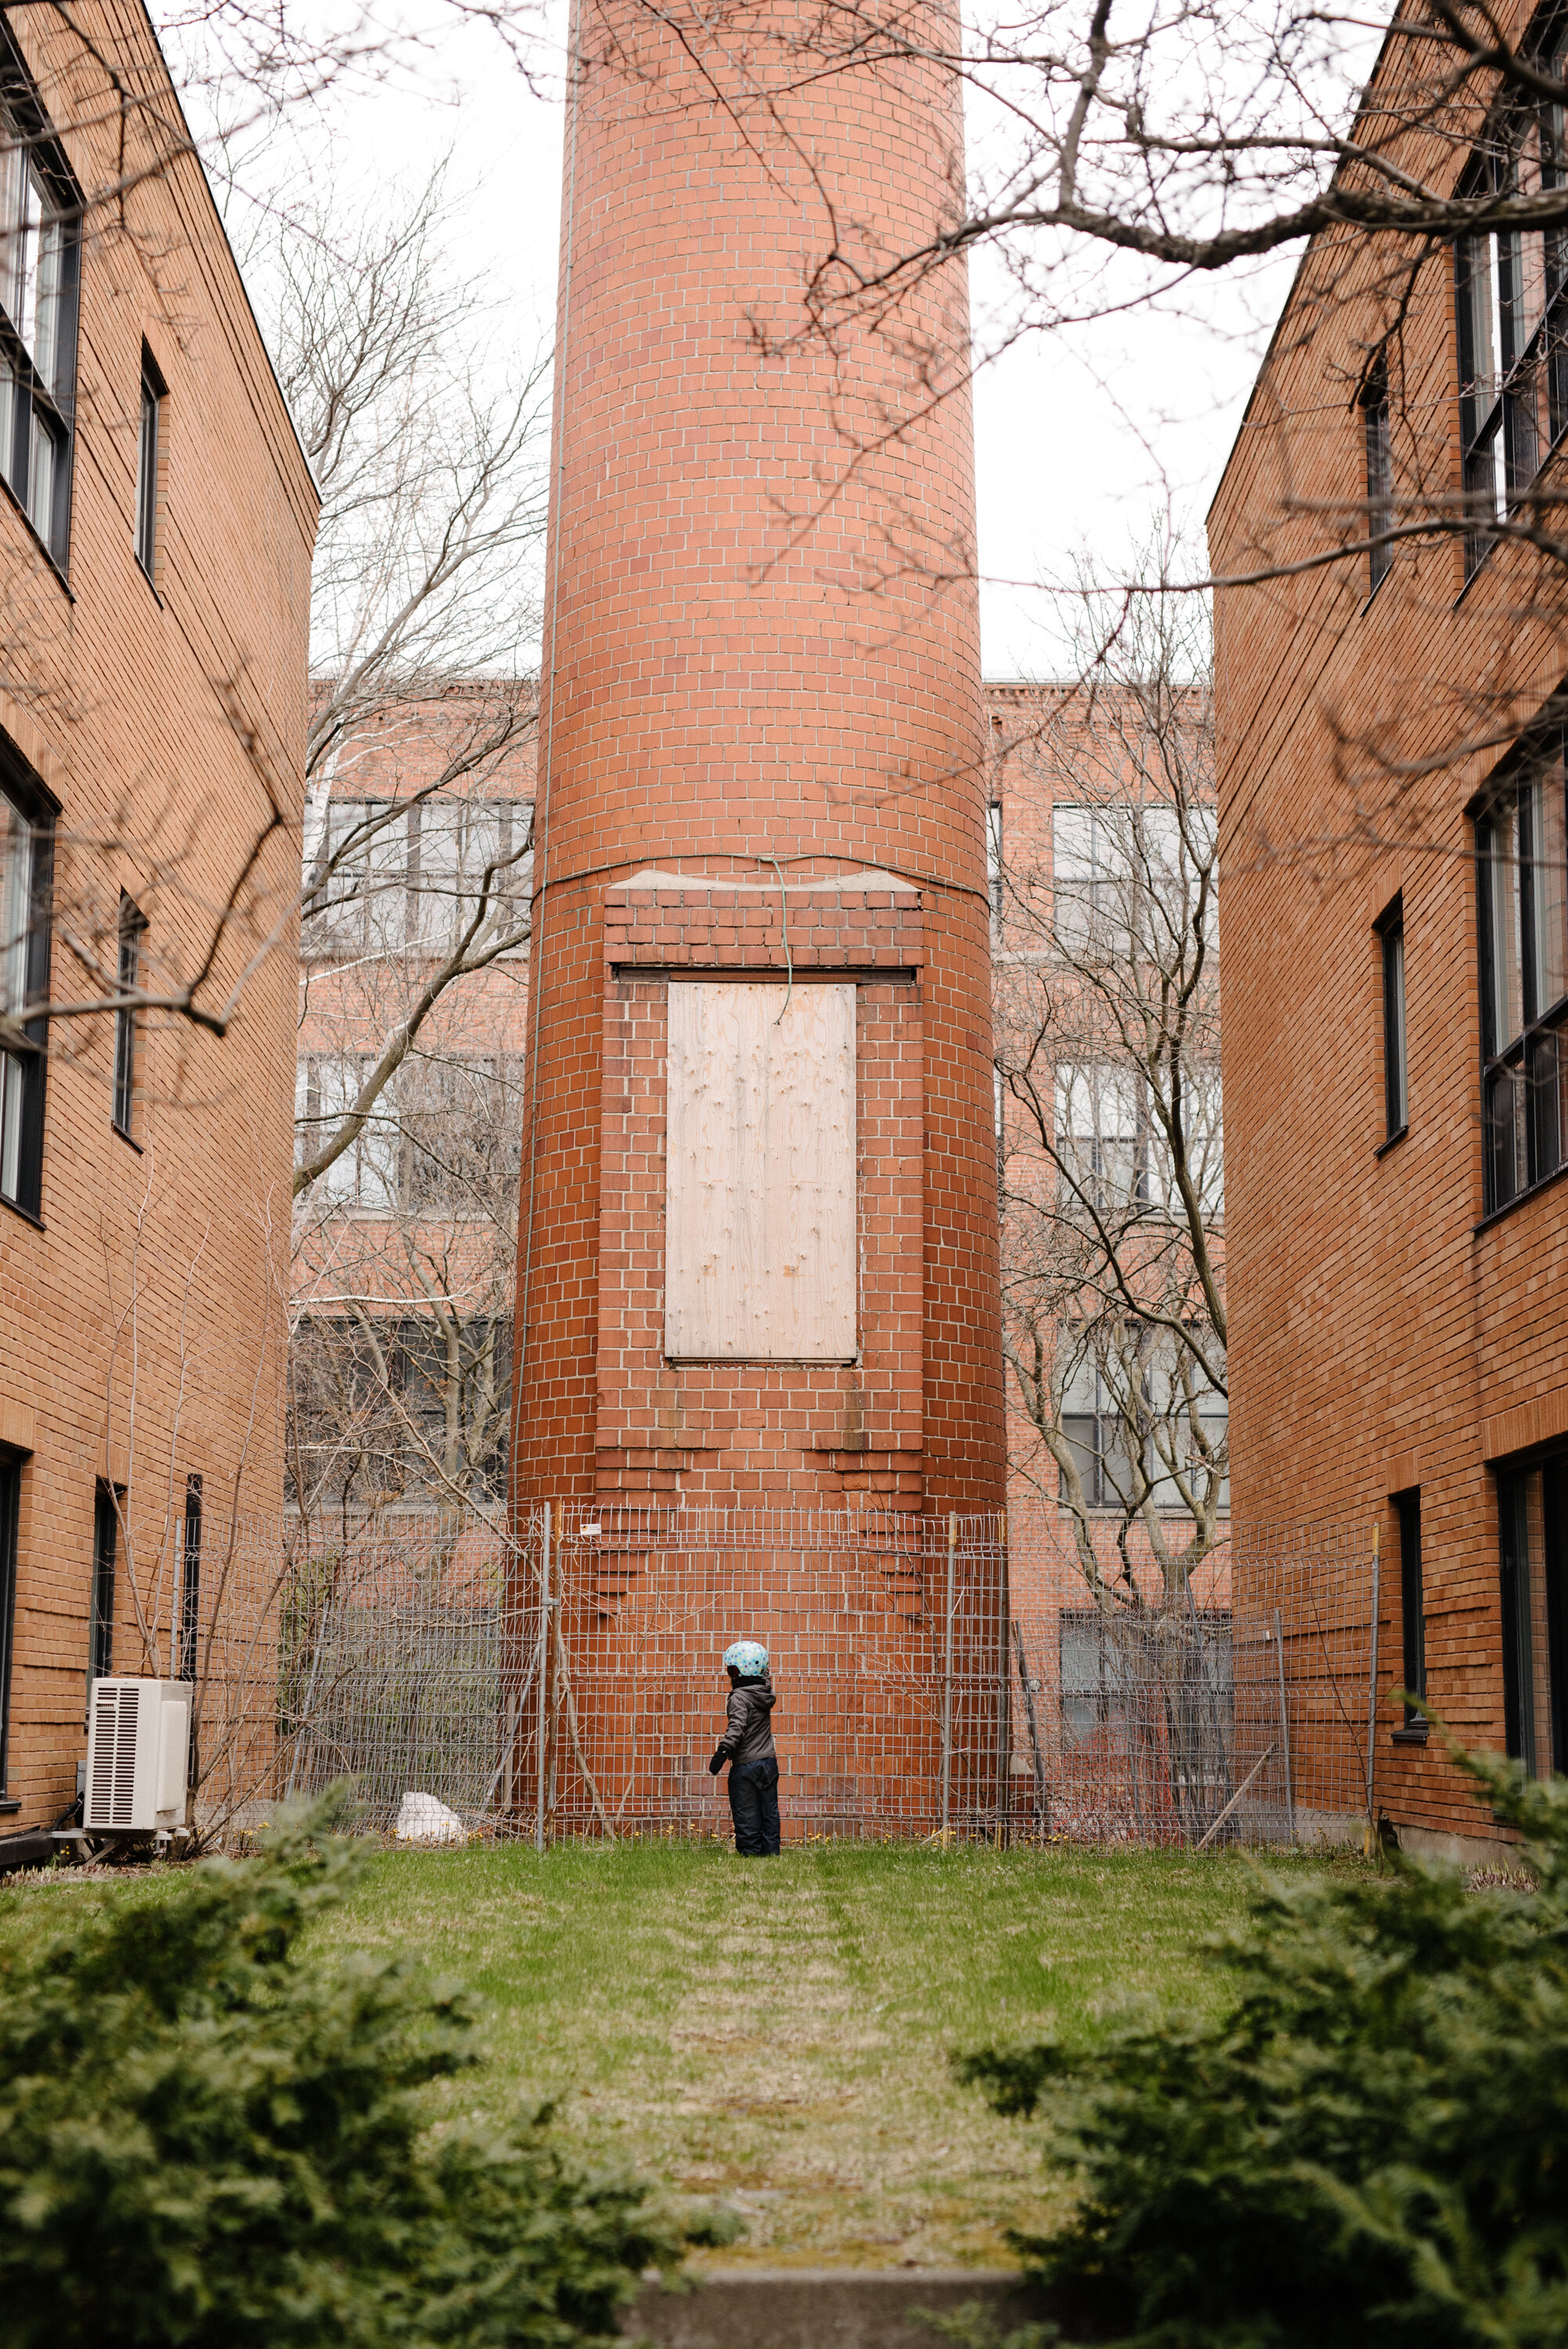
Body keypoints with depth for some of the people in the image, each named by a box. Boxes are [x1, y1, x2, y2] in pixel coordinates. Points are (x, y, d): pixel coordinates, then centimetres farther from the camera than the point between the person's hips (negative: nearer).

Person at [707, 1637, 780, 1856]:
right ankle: (771, 1852, 13)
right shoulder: (767, 1692, 6)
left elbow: (737, 1726, -27)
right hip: (769, 1761, 7)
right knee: (769, 1811, 12)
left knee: (746, 1815, 2)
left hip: (745, 1765, -7)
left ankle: (751, 1853, 2)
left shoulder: (739, 1697, -15)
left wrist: (723, 1751, -33)